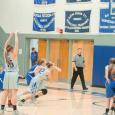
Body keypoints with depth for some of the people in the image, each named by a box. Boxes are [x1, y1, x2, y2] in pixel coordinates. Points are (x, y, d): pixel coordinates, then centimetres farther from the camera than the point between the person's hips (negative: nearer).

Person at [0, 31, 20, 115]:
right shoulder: (14, 55, -8)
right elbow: (16, 43, -8)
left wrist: (10, 36, 18)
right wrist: (16, 34, 0)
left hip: (7, 74, 5)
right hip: (14, 74, -5)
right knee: (14, 92, -5)